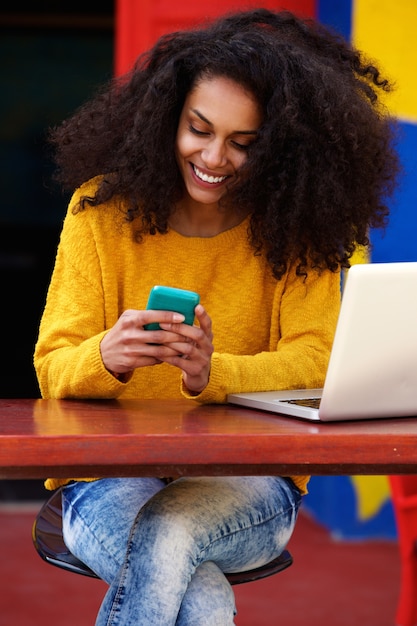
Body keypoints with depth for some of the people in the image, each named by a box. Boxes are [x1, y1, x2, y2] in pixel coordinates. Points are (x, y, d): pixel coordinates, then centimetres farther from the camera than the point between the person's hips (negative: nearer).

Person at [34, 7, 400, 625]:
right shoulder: (105, 206, -2)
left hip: (248, 484, 1)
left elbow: (312, 360, -10)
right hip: (110, 478, -1)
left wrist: (213, 373, -30)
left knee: (165, 533, -33)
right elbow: (53, 367, -6)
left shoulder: (295, 225, -1)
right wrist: (106, 357, -30)